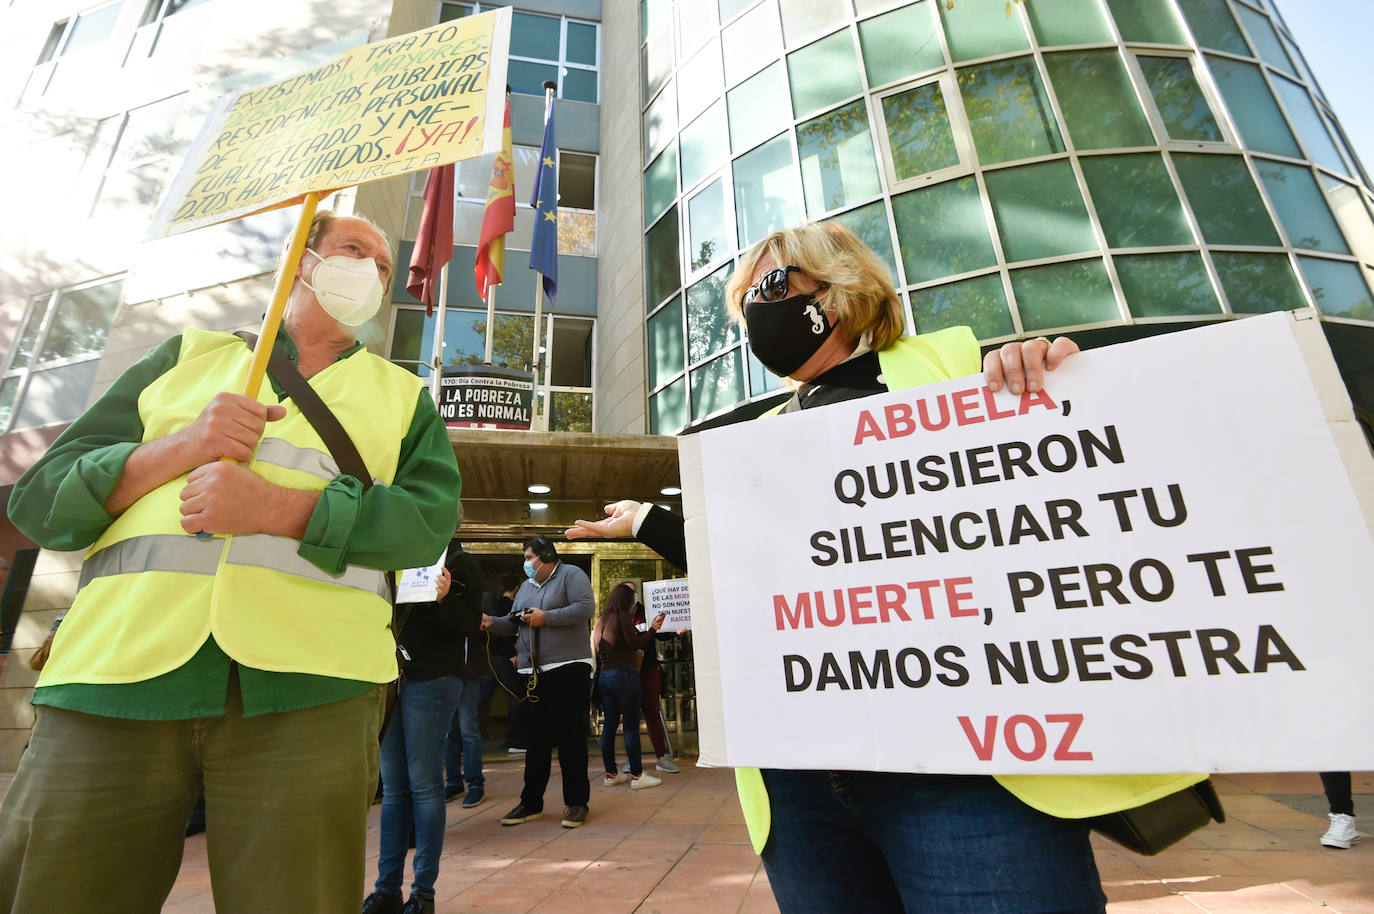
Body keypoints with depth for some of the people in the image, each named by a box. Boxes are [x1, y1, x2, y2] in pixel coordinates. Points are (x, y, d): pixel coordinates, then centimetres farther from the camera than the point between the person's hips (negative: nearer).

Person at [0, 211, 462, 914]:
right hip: (117, 670, 2)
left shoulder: (403, 395, 16)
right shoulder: (187, 356, 21)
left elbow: (429, 521, -1)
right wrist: (179, 449, -5)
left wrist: (274, 507, -13)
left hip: (305, 690, -1)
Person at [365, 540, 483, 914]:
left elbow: (471, 622, -12)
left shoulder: (461, 562, -4)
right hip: (390, 676, 6)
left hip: (431, 680, -6)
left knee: (423, 784, 0)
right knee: (393, 785, 12)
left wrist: (444, 599, -28)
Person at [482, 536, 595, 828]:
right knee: (536, 738, 13)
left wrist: (546, 617, -16)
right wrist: (492, 622, 1)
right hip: (532, 672, 7)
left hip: (568, 667, -7)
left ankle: (576, 803, 10)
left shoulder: (571, 575, -3)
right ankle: (531, 802, 24)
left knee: (570, 735, 0)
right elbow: (514, 623, 20)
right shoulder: (526, 587, 20)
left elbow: (586, 608, -16)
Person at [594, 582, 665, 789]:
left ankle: (610, 774, 18)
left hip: (604, 676, 8)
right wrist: (653, 628, -6)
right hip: (624, 675, -8)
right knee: (631, 726, -2)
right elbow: (634, 644, -12)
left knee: (609, 725, 11)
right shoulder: (623, 616, -9)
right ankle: (637, 775, 3)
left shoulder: (601, 620, 12)